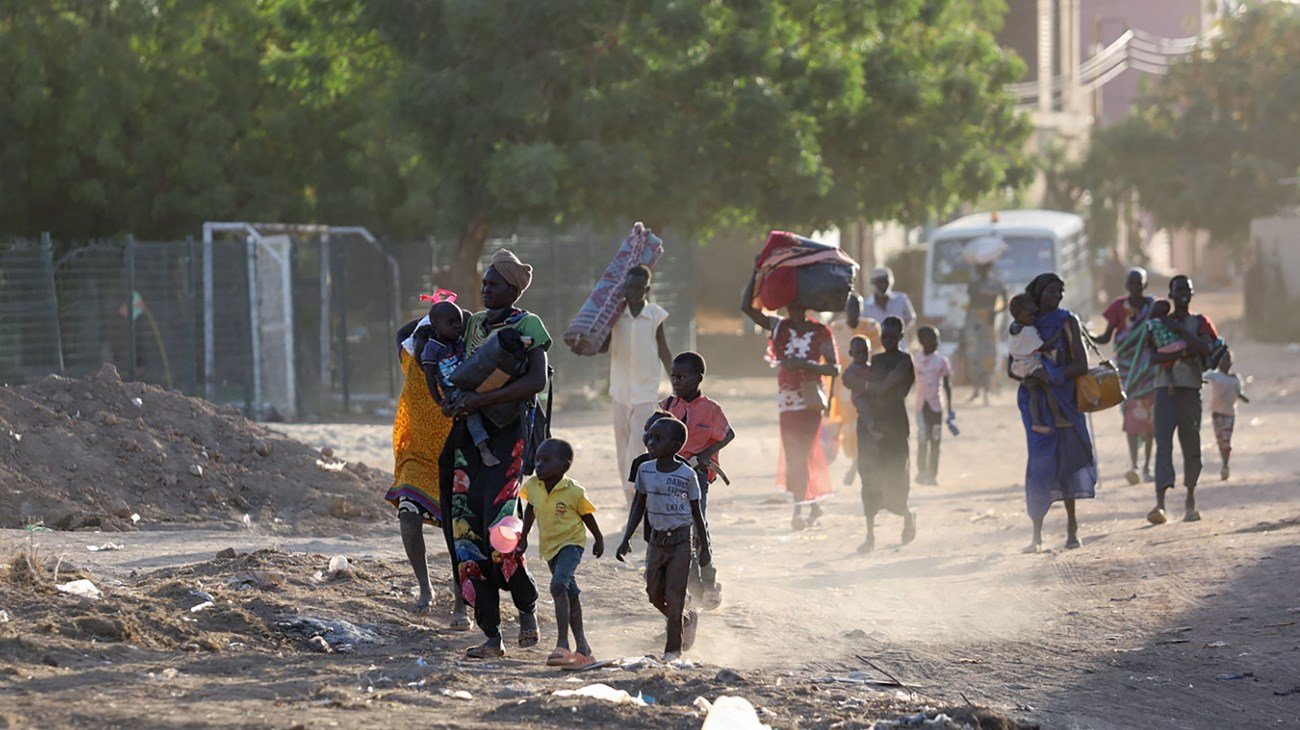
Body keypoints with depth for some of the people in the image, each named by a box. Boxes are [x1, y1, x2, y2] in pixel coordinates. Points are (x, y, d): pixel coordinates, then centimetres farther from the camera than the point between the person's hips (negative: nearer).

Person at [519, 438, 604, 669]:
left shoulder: (573, 491, -18)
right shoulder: (532, 486, -6)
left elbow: (587, 516, -2)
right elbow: (530, 511, 14)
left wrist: (599, 540, 11)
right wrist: (524, 537, 19)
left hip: (571, 542, -6)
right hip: (549, 546, 6)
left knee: (558, 585, -27)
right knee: (570, 594, 15)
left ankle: (562, 644, -30)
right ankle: (582, 646, 24)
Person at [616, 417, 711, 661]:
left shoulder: (686, 475, -10)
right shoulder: (645, 471, 1)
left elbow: (696, 512, -2)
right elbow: (638, 506, 9)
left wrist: (705, 548, 2)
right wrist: (626, 539, 3)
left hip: (680, 541, -5)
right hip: (656, 540, 5)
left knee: (674, 595, -6)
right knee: (655, 595, 7)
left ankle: (673, 648, 5)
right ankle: (688, 619, 34)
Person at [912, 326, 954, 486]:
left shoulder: (942, 360, 1)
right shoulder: (915, 360, 2)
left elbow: (947, 385, 4)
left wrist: (950, 408, 2)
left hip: (937, 405, 0)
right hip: (921, 405, 0)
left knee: (935, 441, 0)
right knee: (922, 440, -1)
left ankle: (932, 474, 4)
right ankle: (921, 472, 6)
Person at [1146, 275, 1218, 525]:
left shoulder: (1200, 322, 10)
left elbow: (1207, 349, -9)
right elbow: (1153, 357, 0)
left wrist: (1179, 330, -10)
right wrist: (1181, 353, -14)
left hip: (1190, 389, 0)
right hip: (1165, 389, 0)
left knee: (1191, 446, 4)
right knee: (1163, 444, -14)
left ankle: (1190, 502, 20)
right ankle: (1160, 503, -25)